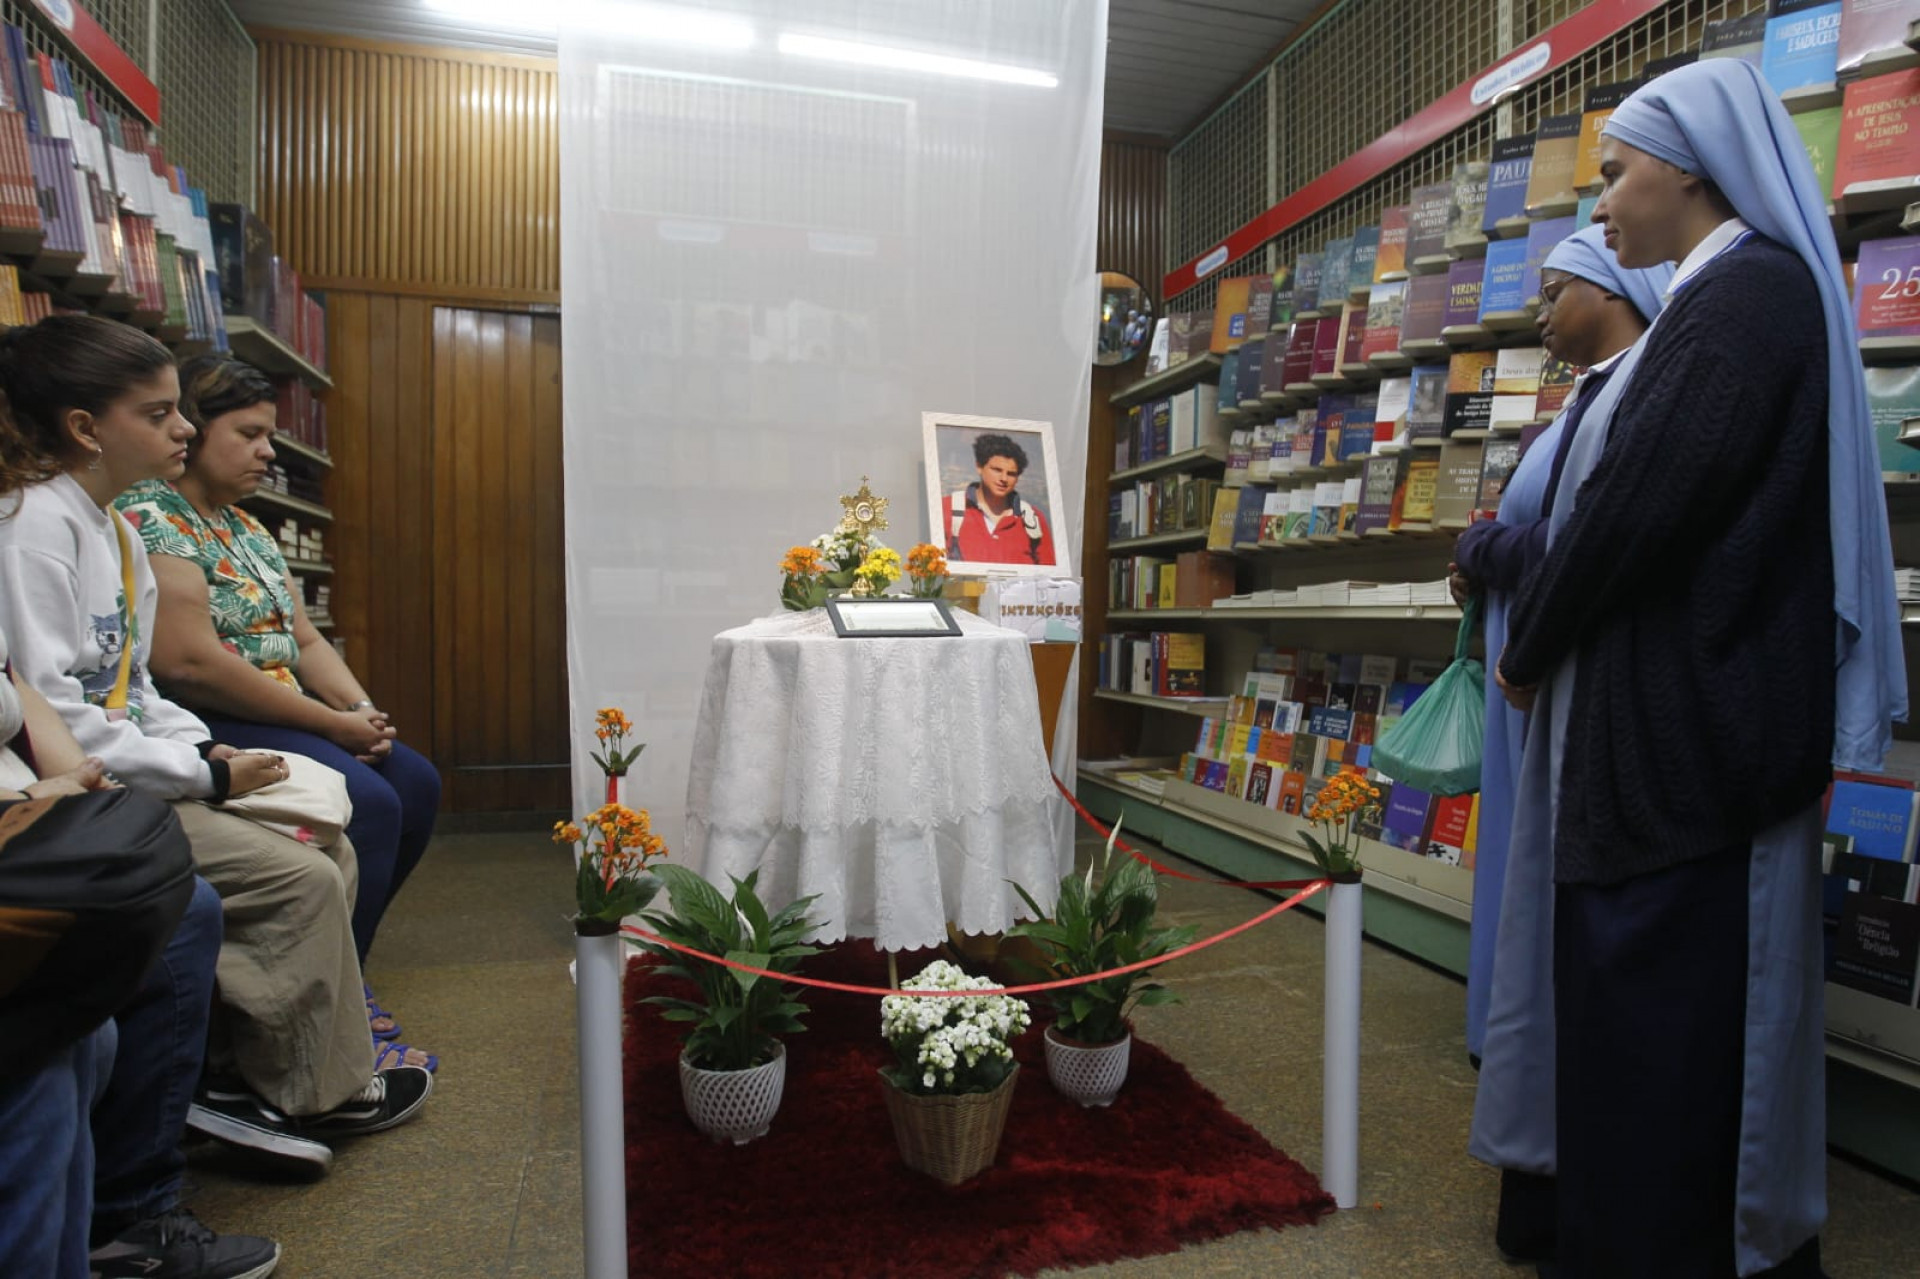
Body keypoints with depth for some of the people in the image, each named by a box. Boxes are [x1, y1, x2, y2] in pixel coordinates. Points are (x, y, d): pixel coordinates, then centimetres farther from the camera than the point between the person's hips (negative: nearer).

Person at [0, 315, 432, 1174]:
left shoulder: (113, 527, 14)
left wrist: (201, 747, 1)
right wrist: (202, 776, -19)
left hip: (125, 774, 10)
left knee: (332, 853, 4)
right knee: (302, 880, -17)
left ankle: (236, 1069, 7)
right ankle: (310, 1092, 2)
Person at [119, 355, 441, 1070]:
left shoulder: (243, 526, 17)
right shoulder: (149, 520, -13)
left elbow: (304, 640, 15)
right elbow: (191, 664, -23)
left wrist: (363, 709, -4)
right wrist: (334, 723, -19)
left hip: (282, 715, 10)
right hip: (205, 729, -10)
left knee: (416, 784, 1)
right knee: (368, 804, -25)